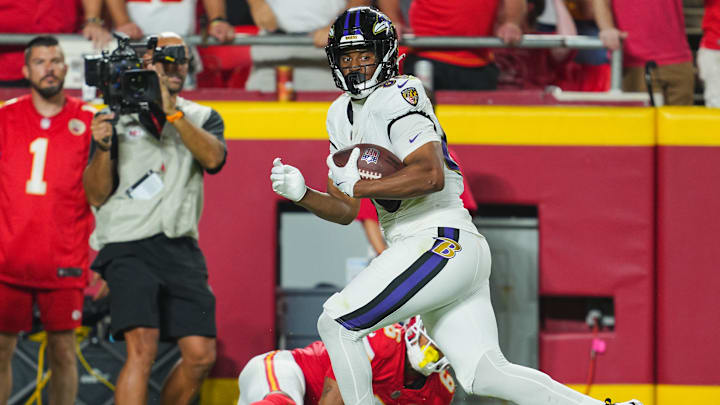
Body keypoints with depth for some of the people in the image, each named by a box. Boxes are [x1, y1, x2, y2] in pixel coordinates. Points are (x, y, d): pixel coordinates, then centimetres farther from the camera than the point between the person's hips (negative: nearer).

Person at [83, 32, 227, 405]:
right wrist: (103, 148, -12)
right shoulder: (118, 118, 9)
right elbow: (96, 195, 5)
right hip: (129, 246, -3)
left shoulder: (203, 118, 15)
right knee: (142, 348, -21)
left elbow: (213, 158, -9)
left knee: (201, 355, -4)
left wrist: (172, 111, -17)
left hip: (181, 247, 3)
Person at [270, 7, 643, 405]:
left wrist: (358, 185, -19)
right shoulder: (342, 115, 18)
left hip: (440, 242, -9)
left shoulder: (397, 96, -10)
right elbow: (345, 209, 19)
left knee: (335, 324, -9)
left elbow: (431, 175, -24)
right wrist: (300, 193, 1)